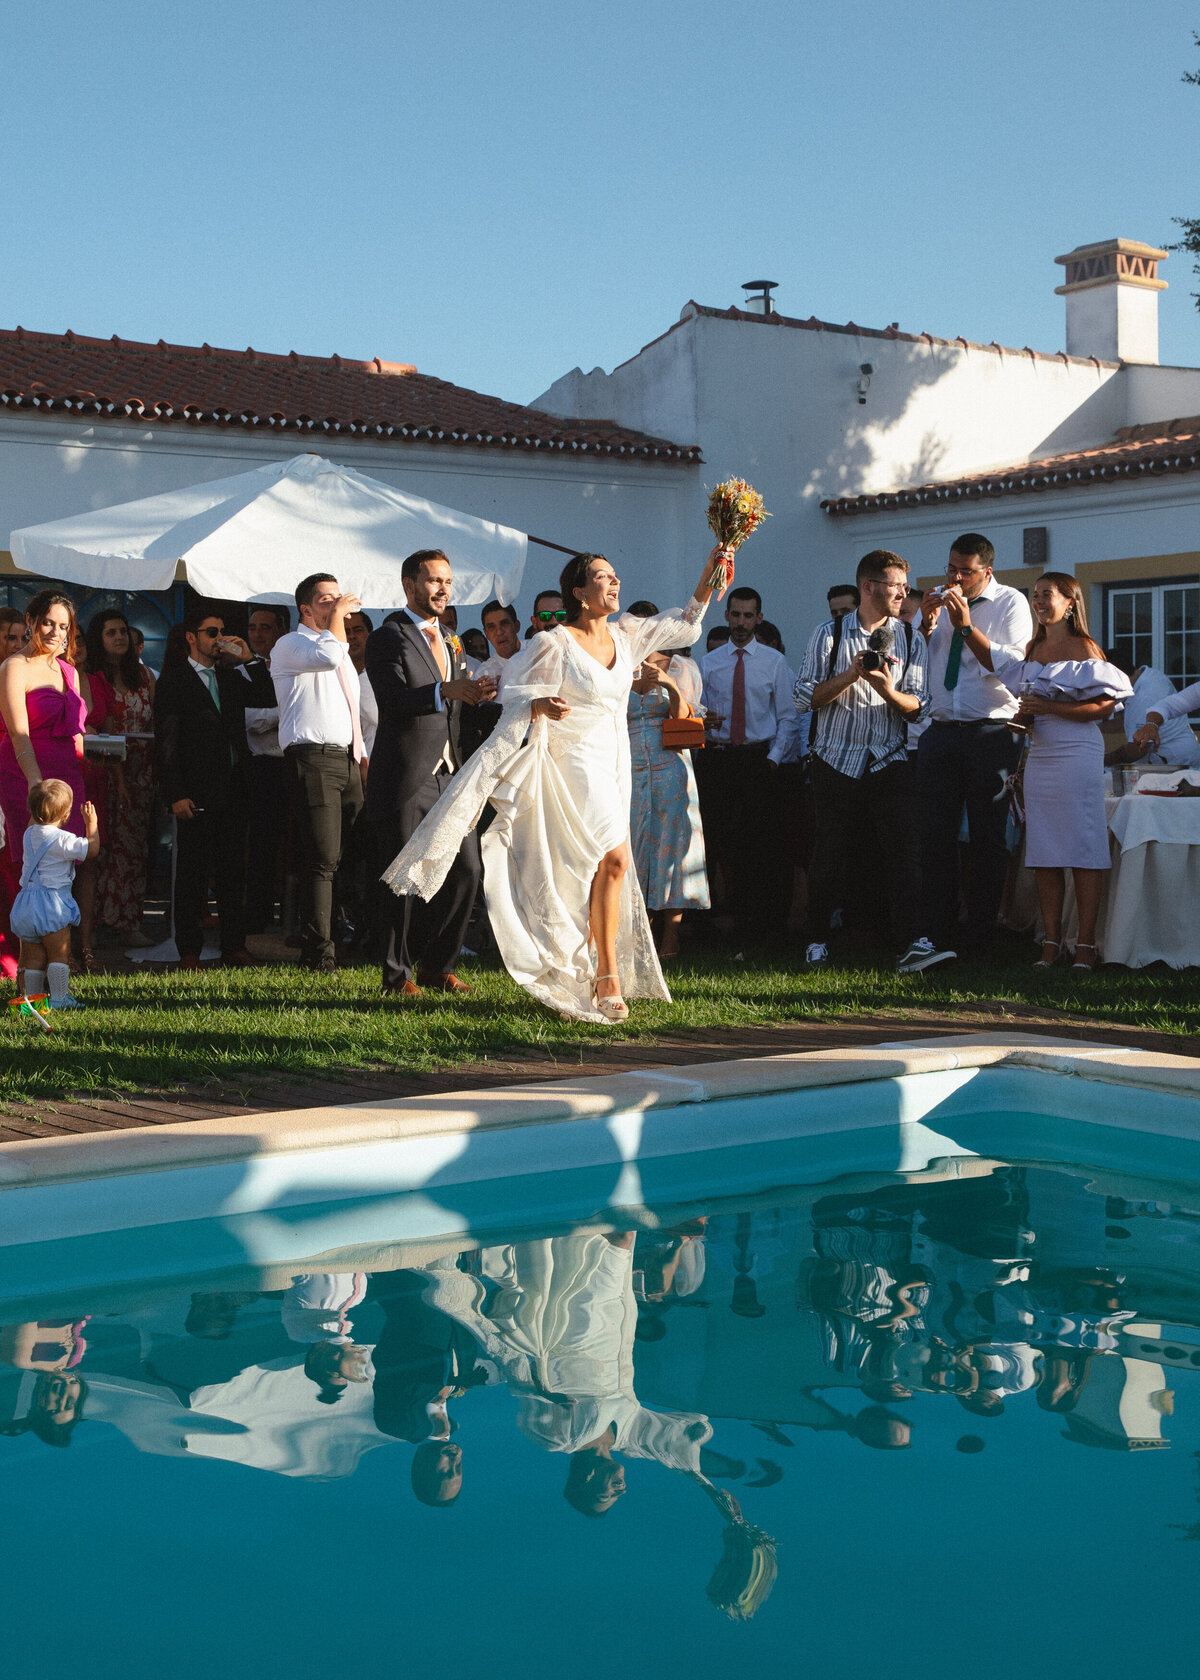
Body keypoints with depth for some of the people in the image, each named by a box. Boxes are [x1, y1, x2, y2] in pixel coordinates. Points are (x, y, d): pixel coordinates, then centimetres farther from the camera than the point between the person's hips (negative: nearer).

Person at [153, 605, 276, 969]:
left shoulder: (231, 676, 15)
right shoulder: (173, 679, 0)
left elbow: (268, 698, 7)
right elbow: (166, 741, -6)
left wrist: (250, 660, -1)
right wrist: (175, 795, -13)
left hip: (233, 789, 5)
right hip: (195, 794, -5)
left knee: (233, 872, 8)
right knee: (191, 874, 1)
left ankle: (234, 947, 14)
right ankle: (189, 951, 7)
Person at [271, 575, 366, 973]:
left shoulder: (343, 653, 28)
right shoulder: (290, 645, 1)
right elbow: (328, 655, -21)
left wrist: (363, 757, 21)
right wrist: (337, 613, -6)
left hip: (347, 759, 8)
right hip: (312, 758, -8)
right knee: (322, 859, -11)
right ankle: (317, 952, -7)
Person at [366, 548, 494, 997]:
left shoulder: (450, 644, 20)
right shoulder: (388, 638, -5)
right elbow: (391, 700, -20)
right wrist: (445, 691, -32)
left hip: (448, 775, 7)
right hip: (406, 778, -7)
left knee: (466, 870, 4)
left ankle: (437, 966, 18)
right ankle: (397, 975, 9)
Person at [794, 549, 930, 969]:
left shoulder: (910, 641, 8)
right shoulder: (828, 634, 3)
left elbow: (917, 708, 2)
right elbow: (804, 697, -3)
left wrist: (887, 689, -18)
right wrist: (852, 674, -14)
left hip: (889, 763, 1)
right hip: (836, 762, -1)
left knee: (903, 849, -11)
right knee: (828, 855, 4)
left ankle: (911, 943, -13)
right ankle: (817, 941, 19)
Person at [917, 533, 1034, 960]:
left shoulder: (1011, 603, -1)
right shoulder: (936, 600, 11)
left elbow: (1014, 665, -14)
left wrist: (966, 626, -19)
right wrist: (926, 625, -7)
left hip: (992, 733, -3)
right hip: (941, 730, 4)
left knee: (988, 837, 3)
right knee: (936, 835, 2)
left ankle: (981, 937, 12)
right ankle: (934, 936, 6)